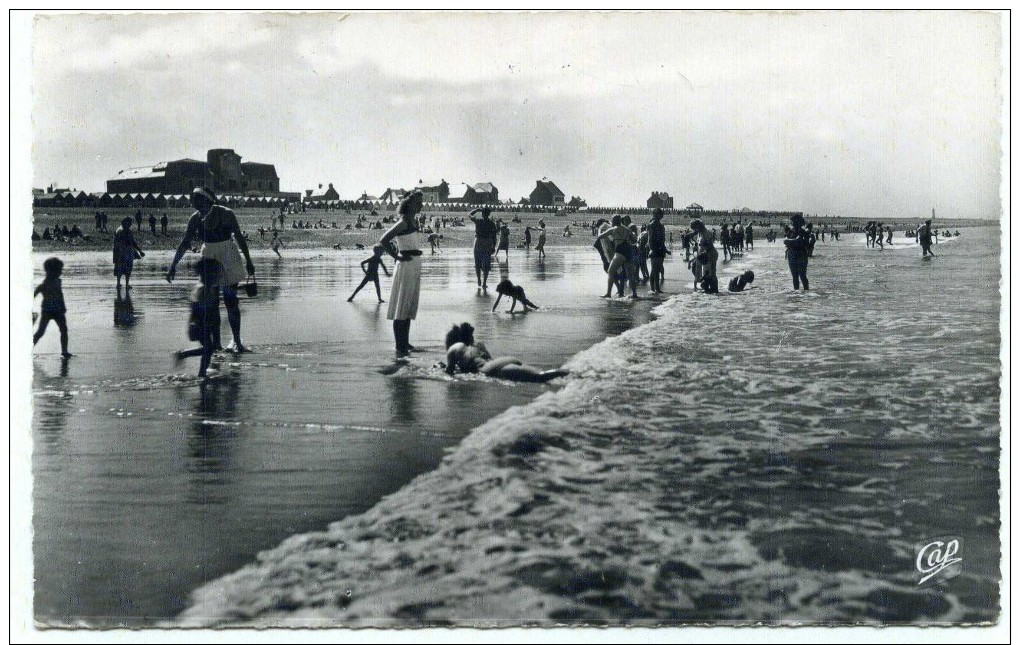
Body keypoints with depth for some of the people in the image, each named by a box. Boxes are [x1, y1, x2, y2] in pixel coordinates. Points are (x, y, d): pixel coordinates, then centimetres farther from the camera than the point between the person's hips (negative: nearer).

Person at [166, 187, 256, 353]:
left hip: (229, 259, -3)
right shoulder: (195, 218, -6)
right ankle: (215, 342, 6)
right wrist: (173, 266, -3)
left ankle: (237, 341, 1)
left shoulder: (226, 214, -14)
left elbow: (239, 238, -5)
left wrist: (248, 261, -1)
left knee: (231, 302, -6)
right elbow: (185, 243, -1)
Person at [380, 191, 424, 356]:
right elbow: (383, 241, -21)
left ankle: (405, 343, 20)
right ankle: (400, 346, -2)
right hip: (406, 266, -9)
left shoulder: (414, 221, 11)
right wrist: (397, 257, -16)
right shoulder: (403, 222, -15)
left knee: (410, 306, 13)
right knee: (401, 307, -5)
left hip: (415, 266, 9)